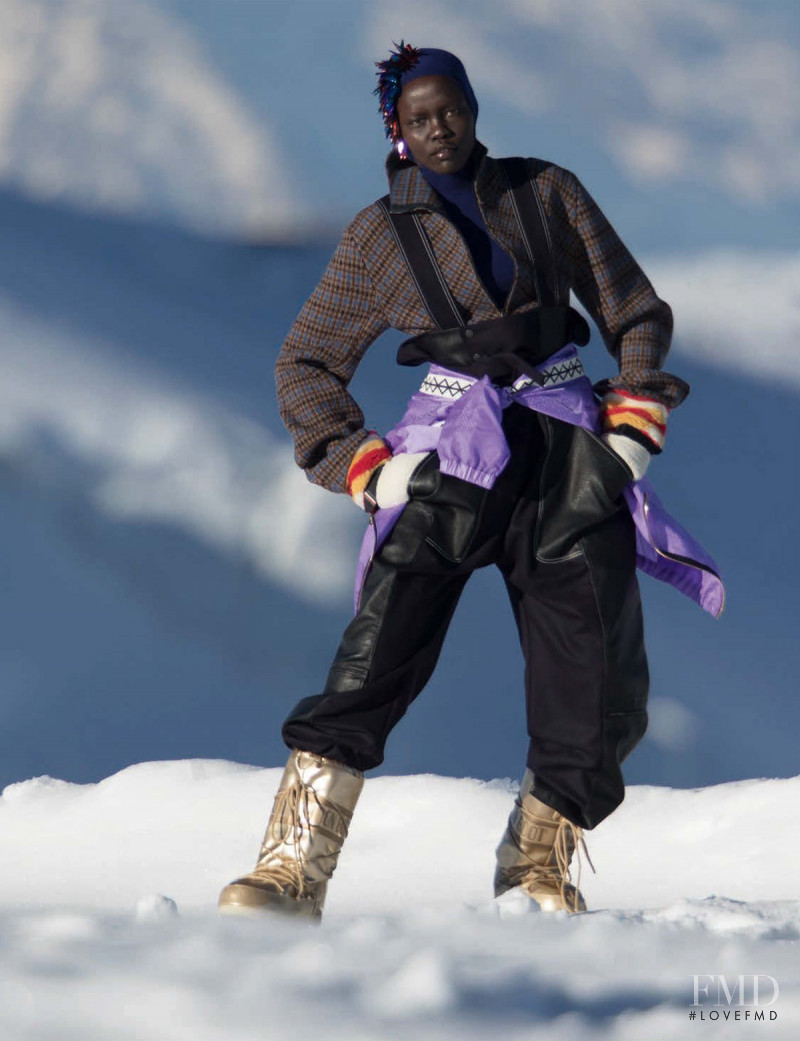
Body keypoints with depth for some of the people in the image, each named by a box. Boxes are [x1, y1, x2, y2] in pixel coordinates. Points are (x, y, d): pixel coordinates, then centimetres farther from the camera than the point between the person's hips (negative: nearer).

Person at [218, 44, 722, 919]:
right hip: (448, 459, -1)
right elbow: (305, 366, 15)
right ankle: (293, 870, -22)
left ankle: (536, 865, 14)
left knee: (598, 693, -6)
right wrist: (363, 468, 0)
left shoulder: (547, 194, 11)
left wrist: (633, 425, 2)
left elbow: (637, 313, 16)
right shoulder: (380, 236, 9)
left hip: (569, 455, 1)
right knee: (376, 659, -18)